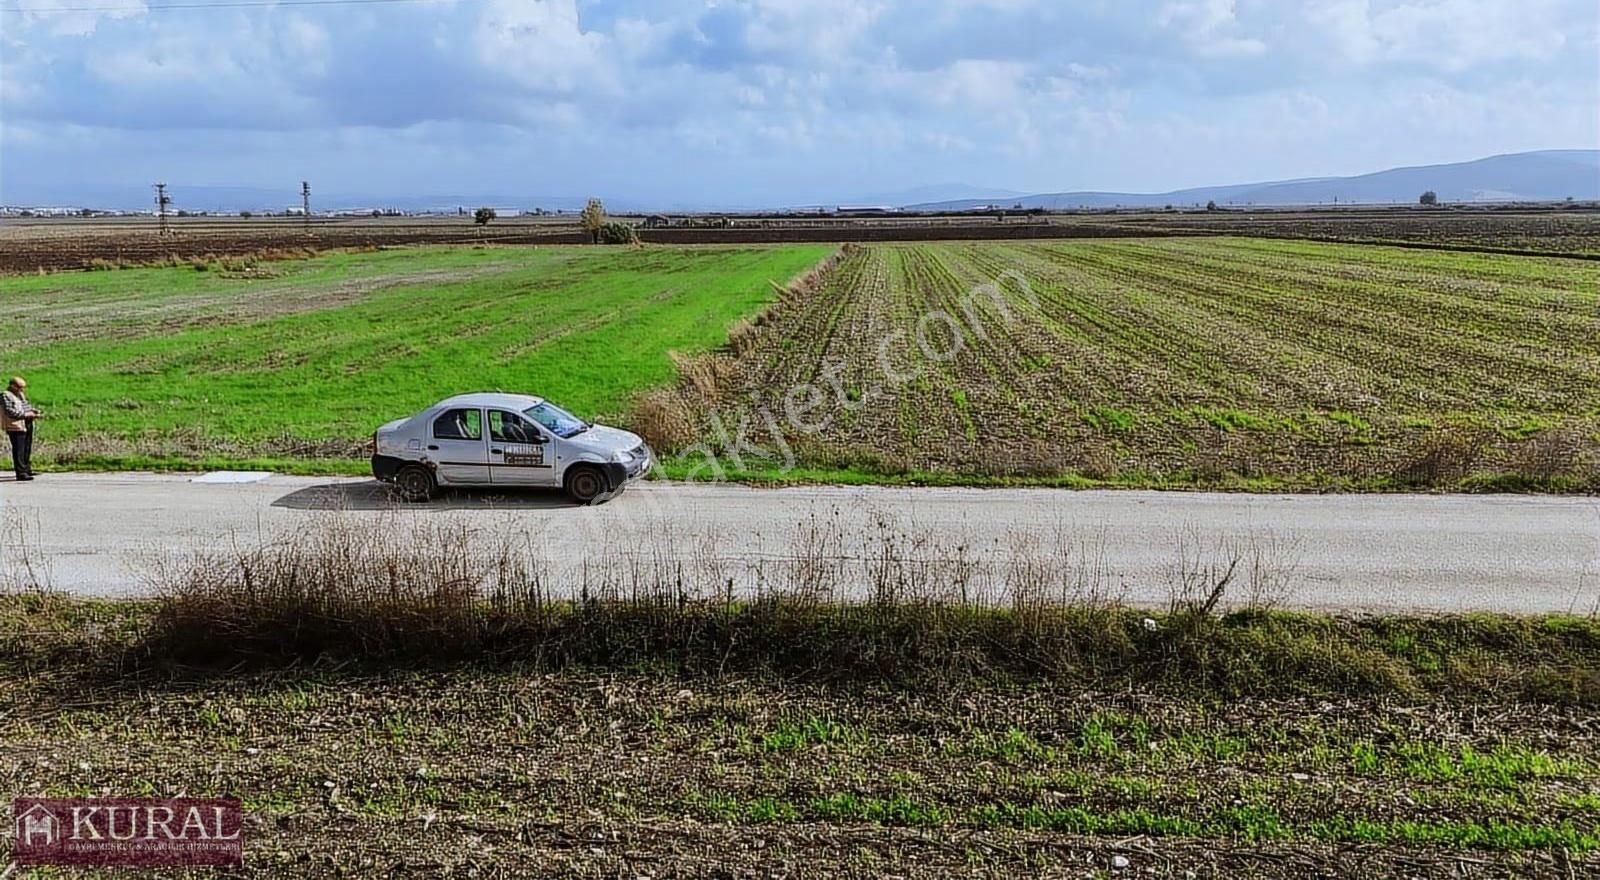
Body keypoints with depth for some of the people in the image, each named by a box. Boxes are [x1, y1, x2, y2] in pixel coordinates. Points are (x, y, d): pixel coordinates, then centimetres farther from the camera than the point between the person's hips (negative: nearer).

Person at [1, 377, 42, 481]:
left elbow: (26, 406, 25)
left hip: (27, 425, 10)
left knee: (27, 449, 17)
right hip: (16, 427, -10)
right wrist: (26, 414, -22)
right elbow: (10, 411, -20)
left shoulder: (21, 394, 17)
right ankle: (21, 473, -7)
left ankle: (27, 469, 29)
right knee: (19, 451, -8)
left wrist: (35, 412, 6)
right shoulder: (5, 396, -11)